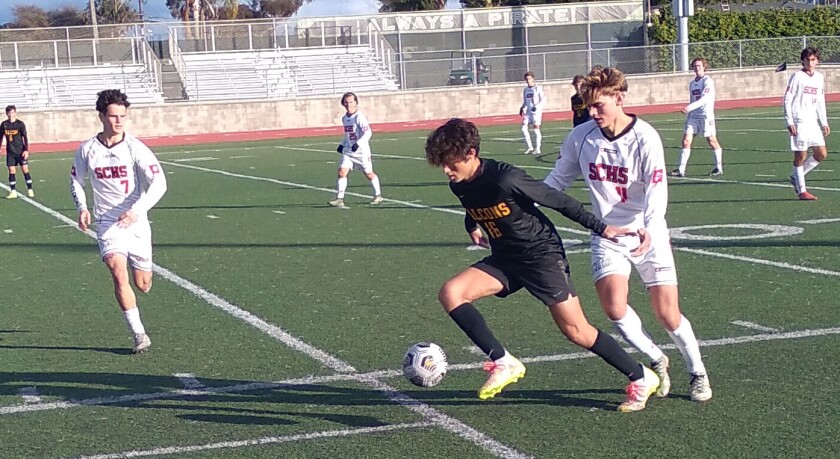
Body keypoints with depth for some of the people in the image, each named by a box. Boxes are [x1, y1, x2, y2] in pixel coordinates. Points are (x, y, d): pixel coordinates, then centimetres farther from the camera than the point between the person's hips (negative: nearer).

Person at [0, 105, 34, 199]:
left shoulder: (20, 124, -7)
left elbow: (25, 137, -5)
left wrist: (26, 150, -11)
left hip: (21, 151, -2)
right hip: (10, 152, 3)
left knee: (25, 169, -4)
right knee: (12, 171, 0)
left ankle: (30, 190, 4)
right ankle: (13, 192, 5)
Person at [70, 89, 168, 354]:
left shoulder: (135, 148, -9)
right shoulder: (87, 150, -2)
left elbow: (159, 182, -16)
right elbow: (76, 179, 16)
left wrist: (137, 209, -29)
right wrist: (82, 208, 0)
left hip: (136, 222, 0)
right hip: (107, 223, 0)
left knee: (143, 286, 6)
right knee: (118, 273, -23)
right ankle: (139, 334, -15)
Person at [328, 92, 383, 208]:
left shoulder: (359, 117, -14)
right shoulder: (344, 118, 11)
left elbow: (368, 133, -20)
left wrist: (358, 143, -29)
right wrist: (342, 144, 12)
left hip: (361, 151, -6)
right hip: (348, 151, 6)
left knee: (369, 173, 7)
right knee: (342, 171, -9)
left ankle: (378, 195, 27)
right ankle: (340, 199, -8)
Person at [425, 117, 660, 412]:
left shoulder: (506, 179, -26)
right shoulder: (459, 186, -4)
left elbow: (558, 201, -16)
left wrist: (600, 228, -11)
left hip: (542, 254, -7)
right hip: (504, 259, 7)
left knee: (576, 331, -5)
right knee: (450, 293, -14)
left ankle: (641, 379, 14)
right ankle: (503, 363, -8)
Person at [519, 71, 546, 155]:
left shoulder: (538, 88, -4)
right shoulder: (525, 90, 14)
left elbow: (543, 100, -6)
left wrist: (537, 106, -20)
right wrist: (522, 108, 6)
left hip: (536, 111, -5)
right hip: (528, 111, 5)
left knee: (536, 128, -6)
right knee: (524, 128, -7)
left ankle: (537, 149, 0)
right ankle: (529, 147, 3)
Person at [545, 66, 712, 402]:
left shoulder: (645, 138, -15)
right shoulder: (581, 137, -5)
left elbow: (657, 190, -20)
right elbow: (557, 180, 7)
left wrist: (647, 228, -37)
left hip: (647, 235, -2)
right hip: (606, 235, 2)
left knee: (667, 315, -4)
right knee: (614, 308, -18)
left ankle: (698, 373, 24)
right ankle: (656, 361, 9)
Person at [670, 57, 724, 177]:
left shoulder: (708, 81, -7)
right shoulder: (692, 83, 16)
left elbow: (705, 99, -21)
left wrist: (689, 107, -30)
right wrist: (688, 117, 20)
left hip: (706, 115, -6)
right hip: (693, 116, 6)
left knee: (712, 141, 1)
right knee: (686, 141, -5)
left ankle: (719, 168, 16)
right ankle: (681, 170, -6)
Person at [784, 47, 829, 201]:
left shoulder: (820, 78, 12)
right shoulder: (797, 77, -5)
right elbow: (787, 100, -7)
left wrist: (824, 123, 16)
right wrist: (789, 122, -14)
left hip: (813, 122, 6)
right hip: (799, 122, -6)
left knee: (822, 154, 3)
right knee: (801, 155, -4)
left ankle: (796, 177, 19)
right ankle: (801, 191, 4)